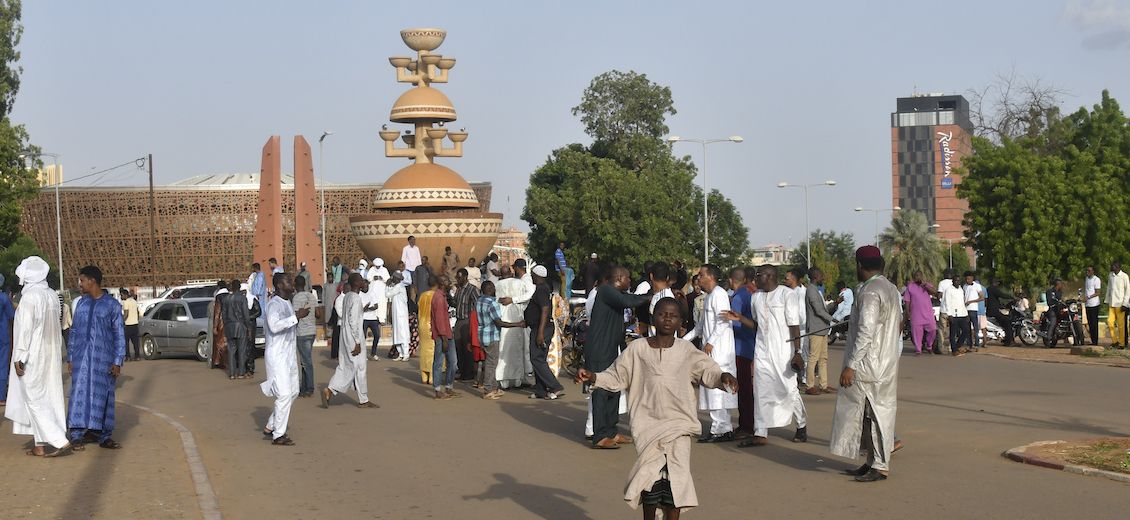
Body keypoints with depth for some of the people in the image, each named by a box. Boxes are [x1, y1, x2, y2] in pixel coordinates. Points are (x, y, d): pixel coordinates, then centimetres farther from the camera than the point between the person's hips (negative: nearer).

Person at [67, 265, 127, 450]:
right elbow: (74, 331, 14)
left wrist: (117, 361, -6)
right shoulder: (81, 304, 11)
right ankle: (79, 431, 6)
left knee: (102, 396, 2)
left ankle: (104, 435, 8)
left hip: (103, 358, -3)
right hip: (81, 357, 3)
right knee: (80, 394, 1)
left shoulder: (112, 305, 0)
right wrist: (70, 358, 8)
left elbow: (119, 335, -1)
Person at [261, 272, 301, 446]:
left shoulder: (287, 303, 15)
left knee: (293, 391, 13)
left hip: (289, 355, 10)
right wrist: (296, 317, -32)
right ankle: (278, 435, -3)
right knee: (284, 394, -10)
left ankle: (270, 426, 23)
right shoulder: (274, 304, -15)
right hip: (277, 355, -10)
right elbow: (274, 326, -33)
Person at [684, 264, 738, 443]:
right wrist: (685, 339, 26)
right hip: (711, 349, 10)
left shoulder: (719, 294, -11)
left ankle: (721, 429, -9)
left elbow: (723, 321, -20)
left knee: (716, 387, -10)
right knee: (712, 389, 9)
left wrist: (710, 342, -21)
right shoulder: (707, 296, 19)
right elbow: (703, 323, 29)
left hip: (719, 348, -10)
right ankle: (722, 428, 13)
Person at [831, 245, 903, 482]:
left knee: (876, 412, -4)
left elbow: (866, 332, -24)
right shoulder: (890, 288, 11)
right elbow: (899, 323, 21)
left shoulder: (870, 292, -19)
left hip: (870, 365, -10)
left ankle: (880, 466, 1)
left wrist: (850, 365, -22)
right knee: (880, 412, 13)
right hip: (887, 363, 10)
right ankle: (874, 461, 21)